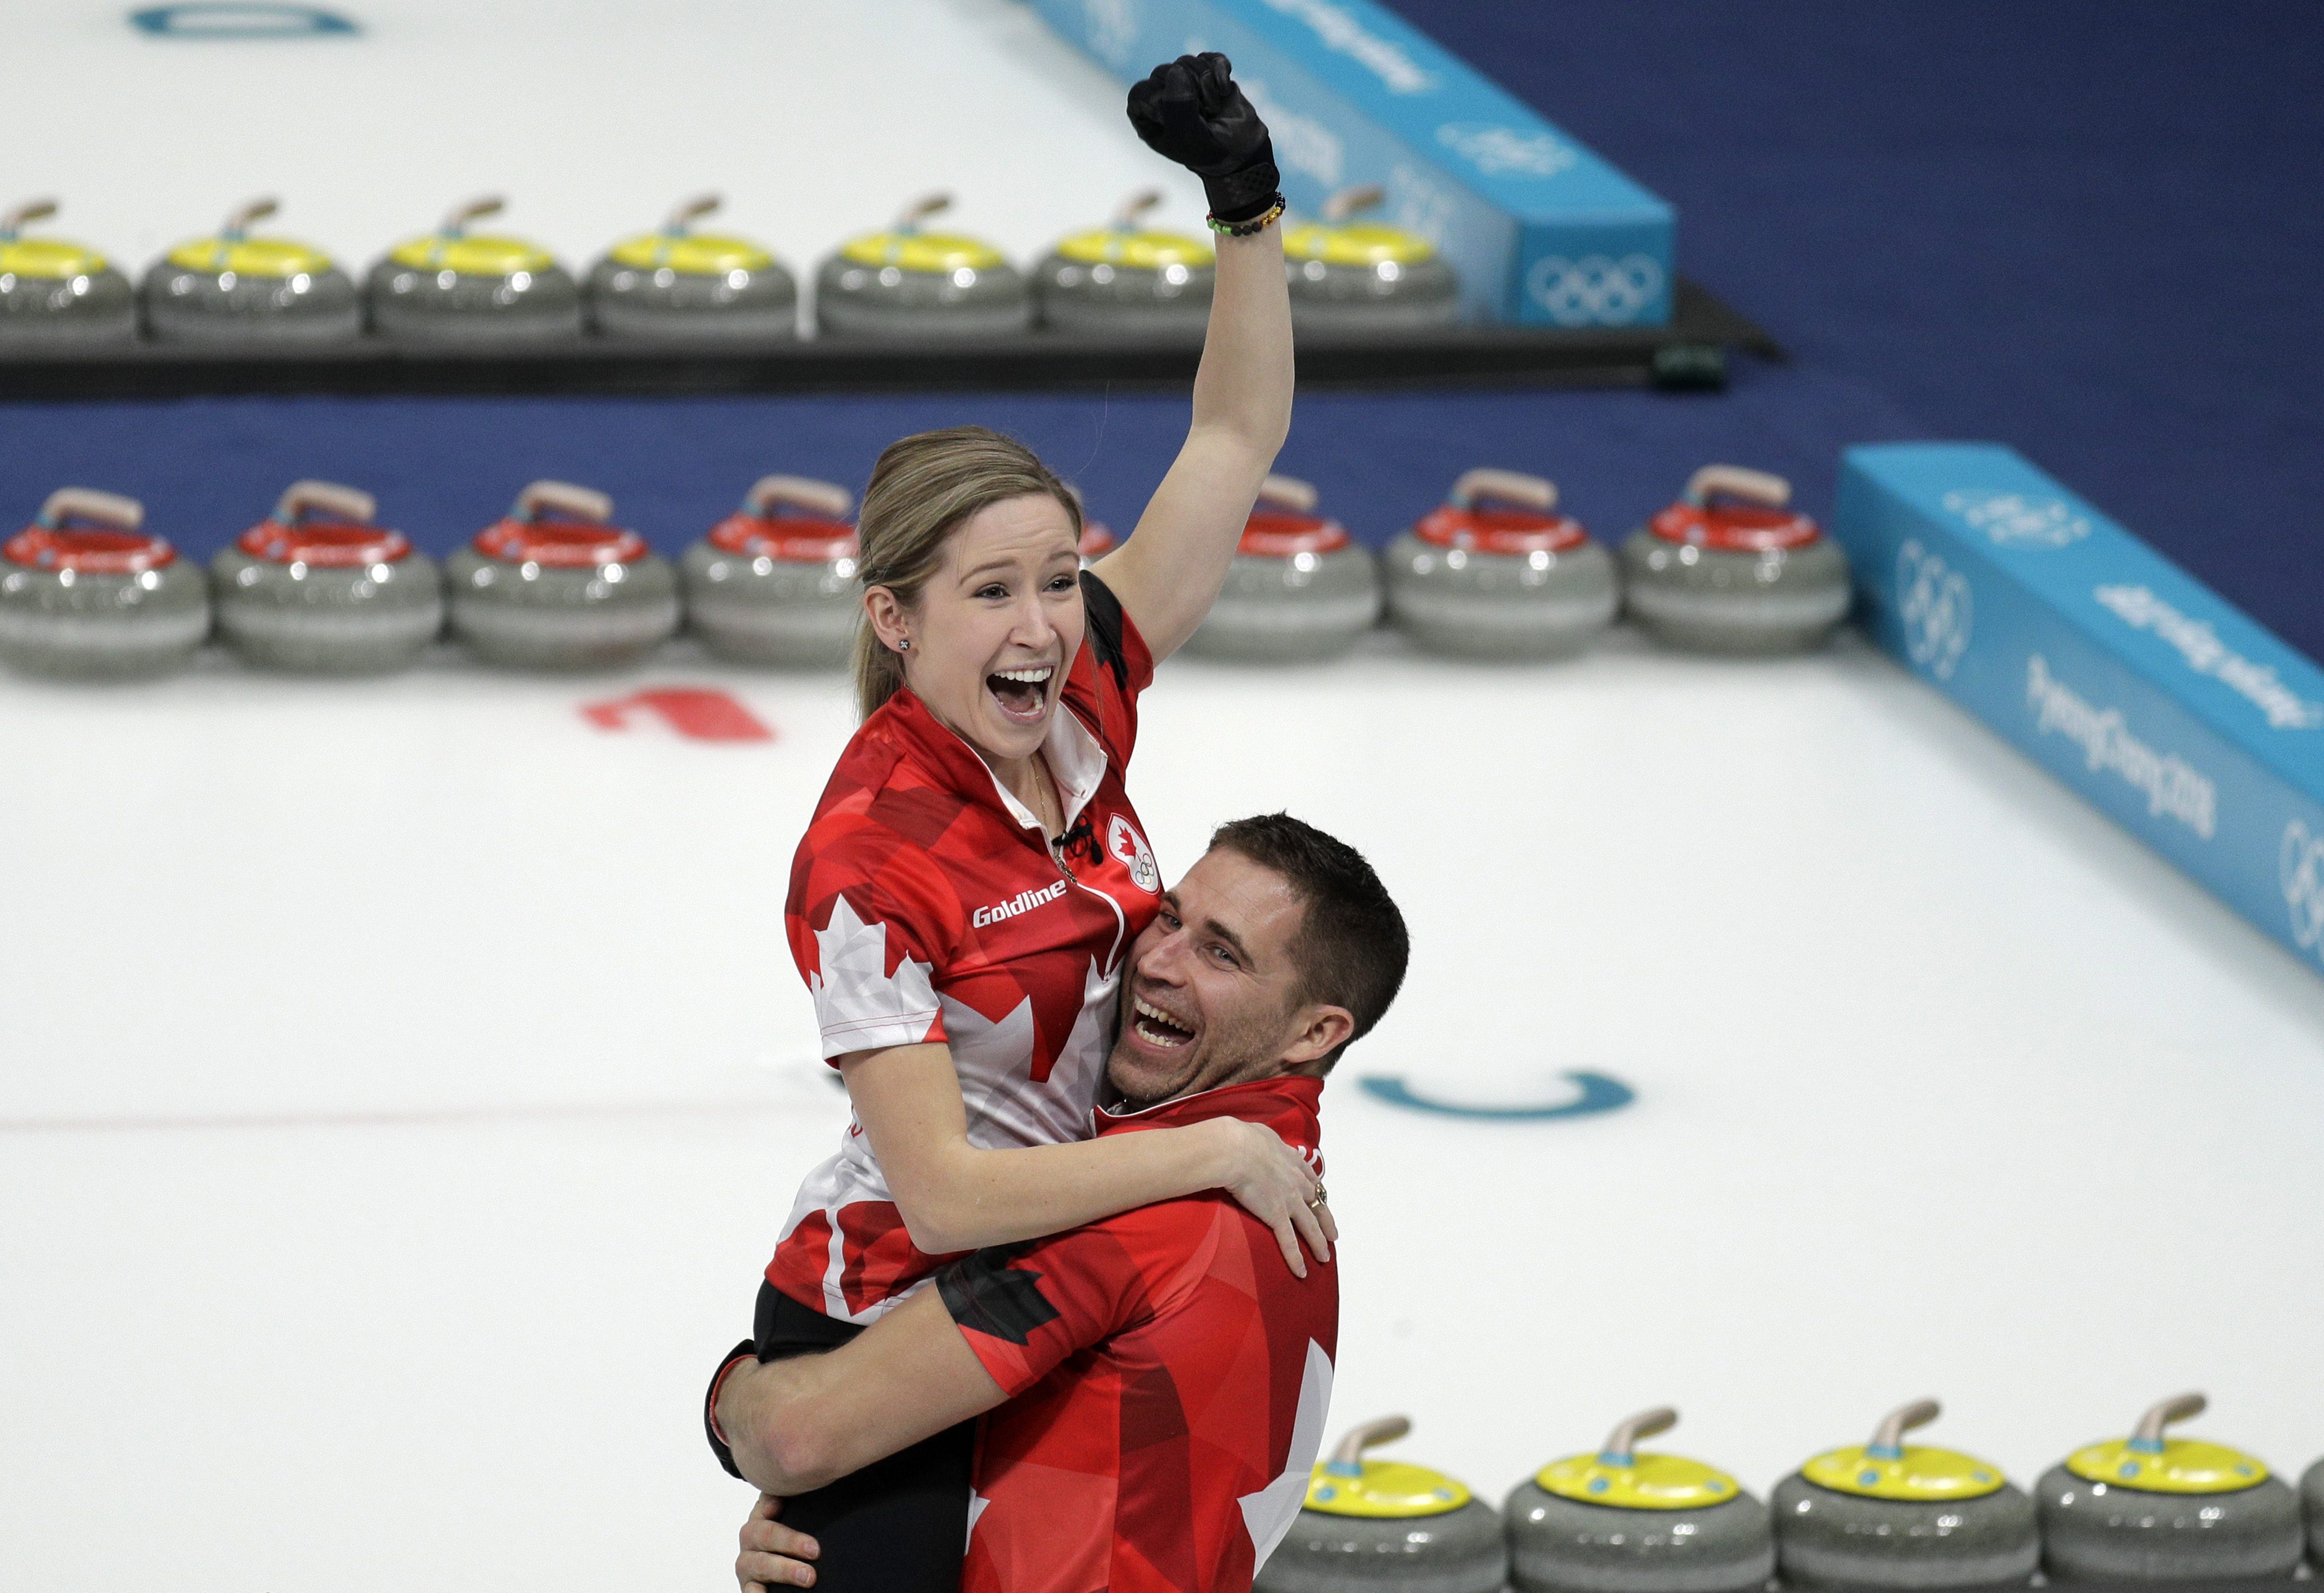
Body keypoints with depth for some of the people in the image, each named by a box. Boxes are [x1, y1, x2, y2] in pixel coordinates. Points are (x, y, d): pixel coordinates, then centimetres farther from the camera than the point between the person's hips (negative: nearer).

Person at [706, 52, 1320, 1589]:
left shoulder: (1082, 707, -5)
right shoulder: (869, 860, -24)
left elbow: (1236, 437, 2)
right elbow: (945, 1191, -26)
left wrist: (1248, 205, -9)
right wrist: (1215, 1149, -22)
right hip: (878, 1341, -7)